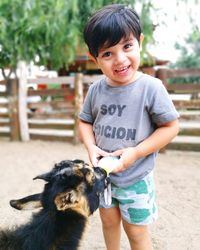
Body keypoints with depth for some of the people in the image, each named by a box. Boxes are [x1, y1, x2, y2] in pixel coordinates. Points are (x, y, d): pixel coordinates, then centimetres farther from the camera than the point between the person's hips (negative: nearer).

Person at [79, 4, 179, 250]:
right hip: (103, 174, 4)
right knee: (109, 221, 24)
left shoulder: (151, 87, -20)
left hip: (135, 177, -4)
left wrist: (136, 152, -22)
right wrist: (91, 148, -13)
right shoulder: (96, 89, -7)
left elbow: (171, 126, -14)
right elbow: (85, 121, 6)